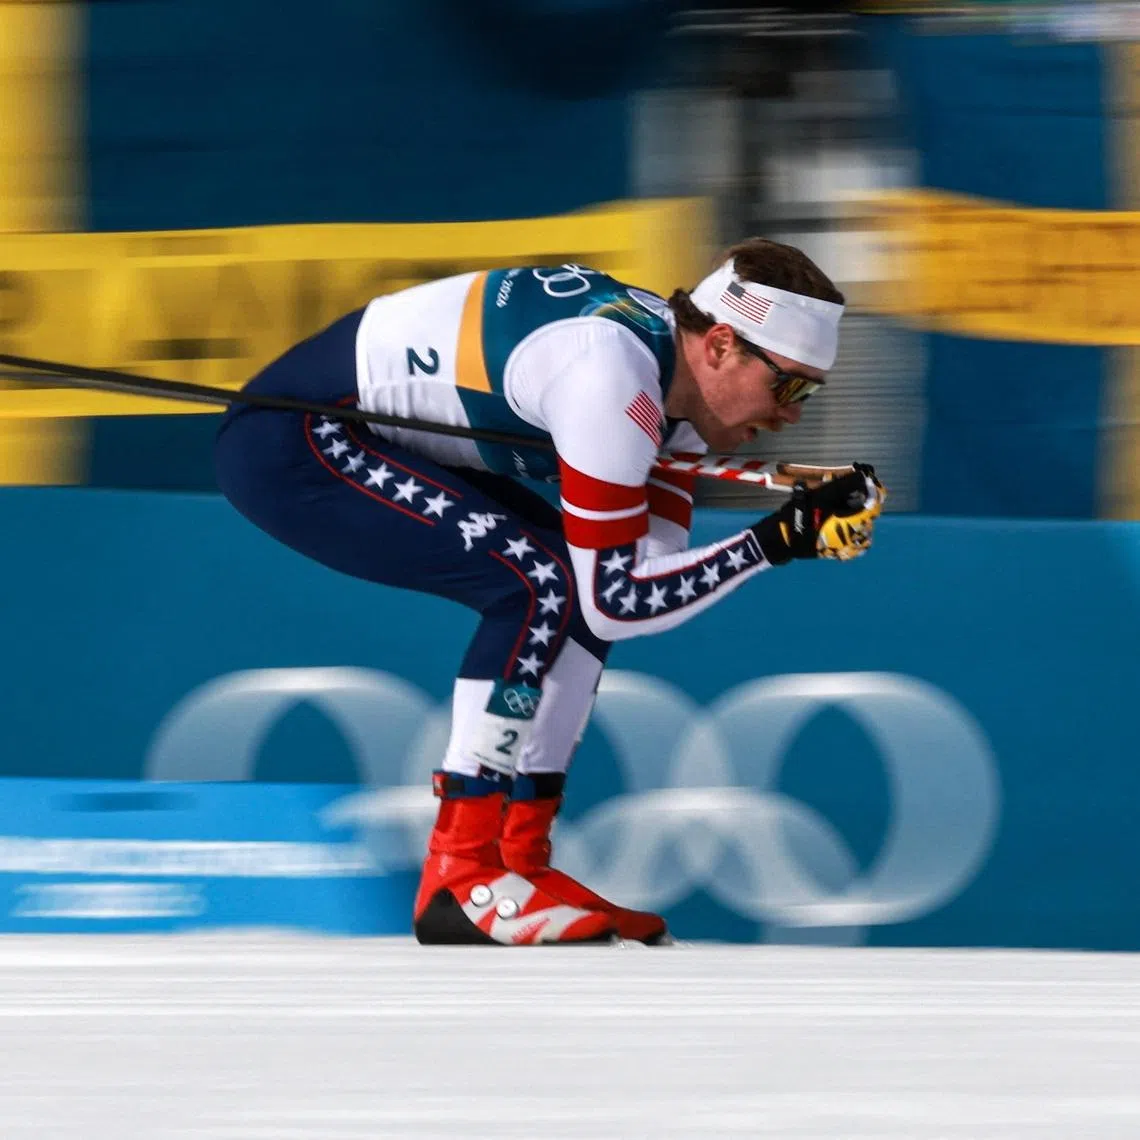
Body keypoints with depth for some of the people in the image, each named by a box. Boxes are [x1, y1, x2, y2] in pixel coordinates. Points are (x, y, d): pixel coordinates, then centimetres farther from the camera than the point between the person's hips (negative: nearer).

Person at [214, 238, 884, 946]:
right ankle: (458, 880, -15)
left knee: (575, 582, 6)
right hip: (284, 442, -10)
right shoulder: (614, 378, -27)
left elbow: (656, 568, 0)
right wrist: (777, 543, -24)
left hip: (379, 438, 10)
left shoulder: (675, 353, 1)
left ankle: (519, 859, 10)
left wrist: (800, 526, -14)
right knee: (538, 583, -20)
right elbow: (615, 605, -24)